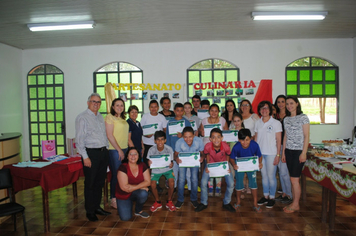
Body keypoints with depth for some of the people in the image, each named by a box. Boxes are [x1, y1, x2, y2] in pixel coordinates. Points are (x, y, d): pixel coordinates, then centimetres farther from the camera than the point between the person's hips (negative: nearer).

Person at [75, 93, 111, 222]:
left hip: (103, 152, 7)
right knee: (90, 183, 2)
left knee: (100, 182, 14)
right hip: (91, 153, -7)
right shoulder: (82, 117, -7)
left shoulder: (100, 117, 15)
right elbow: (79, 139, -11)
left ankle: (97, 207, 28)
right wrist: (85, 157, -16)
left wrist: (106, 148, 13)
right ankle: (90, 211, 17)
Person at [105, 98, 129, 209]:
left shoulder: (123, 119, 17)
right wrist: (119, 150, -14)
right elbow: (109, 135, -14)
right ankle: (113, 200, 13)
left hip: (124, 149, 8)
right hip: (114, 150, -7)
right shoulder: (109, 117, -8)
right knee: (116, 175, -1)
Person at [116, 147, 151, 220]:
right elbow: (124, 187, -21)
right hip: (123, 195, -2)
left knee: (143, 194, -32)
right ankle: (129, 204, 19)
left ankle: (138, 211, 0)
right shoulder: (123, 167, -18)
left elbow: (148, 182, -11)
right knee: (125, 218, -15)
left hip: (137, 193, 2)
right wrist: (141, 186, -20)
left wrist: (133, 187, -23)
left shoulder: (143, 166, -7)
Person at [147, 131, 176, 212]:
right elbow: (149, 161, -9)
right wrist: (149, 163, -33)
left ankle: (169, 202, 7)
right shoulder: (152, 150, -18)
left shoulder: (169, 149, -19)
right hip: (156, 169, 1)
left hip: (167, 169, -1)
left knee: (171, 184, -22)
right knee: (152, 185, -18)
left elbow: (171, 162, -12)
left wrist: (171, 165, -36)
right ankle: (157, 202, 11)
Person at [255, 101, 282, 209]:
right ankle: (265, 196, 24)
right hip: (260, 153, 4)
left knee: (271, 176, 1)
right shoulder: (258, 123, 9)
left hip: (271, 153, -4)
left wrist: (278, 155, -9)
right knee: (264, 175, 11)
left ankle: (272, 197, 16)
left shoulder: (276, 123, -3)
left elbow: (278, 140, -4)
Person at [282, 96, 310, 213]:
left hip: (299, 151, -5)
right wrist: (283, 152, 12)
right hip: (288, 151, 5)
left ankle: (295, 204, 10)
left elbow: (306, 136, -8)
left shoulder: (303, 117, -5)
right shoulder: (286, 119, 12)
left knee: (294, 179, -4)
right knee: (293, 179, 9)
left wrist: (304, 153, -13)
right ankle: (294, 202, 18)